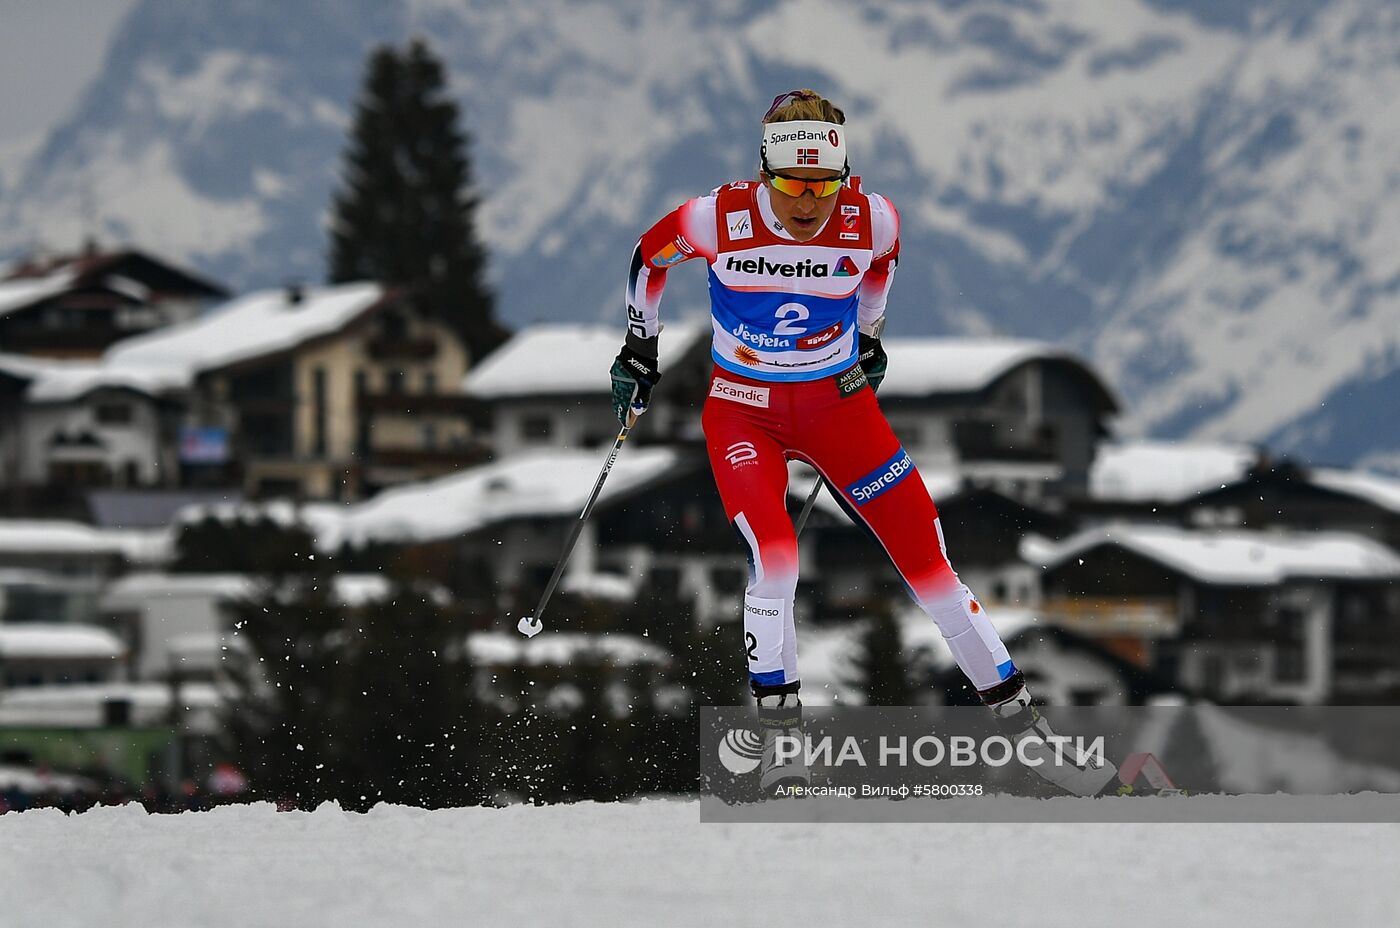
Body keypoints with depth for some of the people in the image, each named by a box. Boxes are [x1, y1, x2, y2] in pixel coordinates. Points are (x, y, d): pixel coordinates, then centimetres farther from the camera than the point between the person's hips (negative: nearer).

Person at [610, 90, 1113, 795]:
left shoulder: (871, 220, -15)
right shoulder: (719, 220, -20)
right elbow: (649, 257, 1)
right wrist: (640, 348, 6)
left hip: (839, 402, 2)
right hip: (744, 412, -2)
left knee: (923, 552, -1)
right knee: (774, 558, -24)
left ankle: (1009, 703, 11)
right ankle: (775, 713, -8)